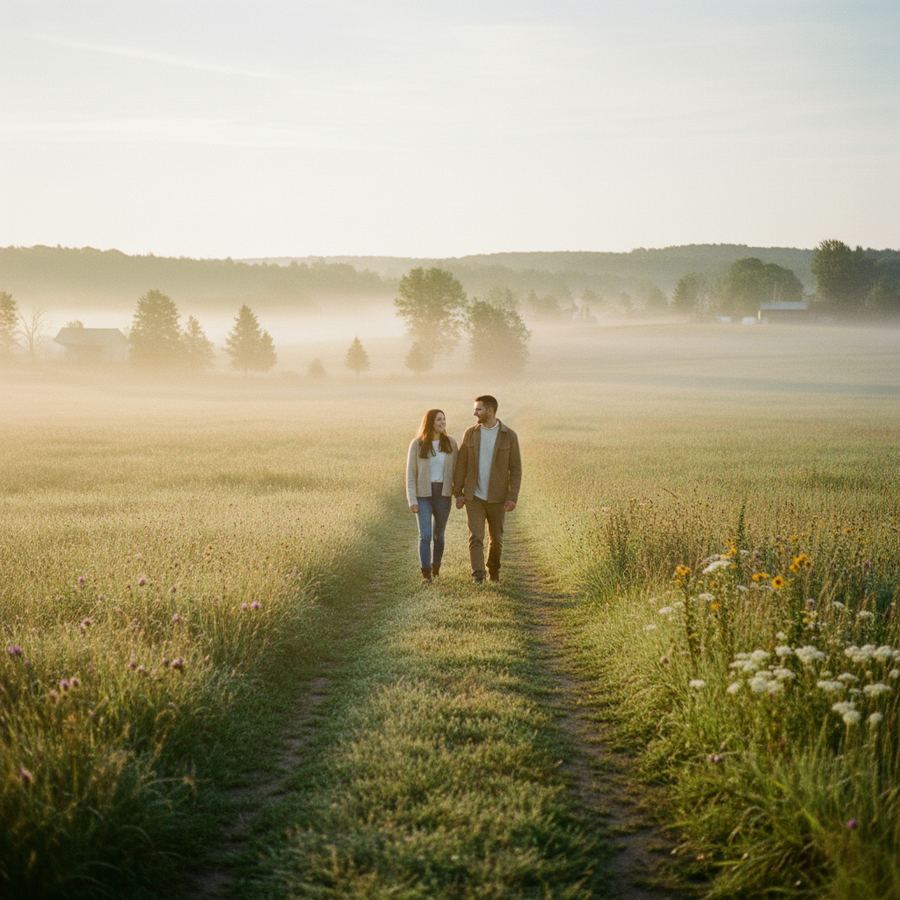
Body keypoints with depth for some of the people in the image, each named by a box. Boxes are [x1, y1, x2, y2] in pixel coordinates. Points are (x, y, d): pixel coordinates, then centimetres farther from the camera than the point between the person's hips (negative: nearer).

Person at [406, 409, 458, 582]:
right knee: (425, 535, -13)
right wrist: (412, 500, -12)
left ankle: (436, 565, 36)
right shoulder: (417, 444, -7)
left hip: (443, 495, 2)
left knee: (438, 535, 12)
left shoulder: (450, 443, -1)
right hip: (423, 495, -2)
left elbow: (456, 470, 4)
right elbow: (410, 473, -6)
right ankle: (426, 573, -5)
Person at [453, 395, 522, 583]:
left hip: (497, 497, -1)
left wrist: (513, 497, -14)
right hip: (474, 497, 1)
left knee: (496, 538, 12)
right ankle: (478, 576, -16)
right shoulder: (470, 433, -1)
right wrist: (458, 493, -2)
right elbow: (461, 464, 2)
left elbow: (515, 469, -7)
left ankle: (493, 569, 36)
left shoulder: (509, 436, -8)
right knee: (475, 537, -12)